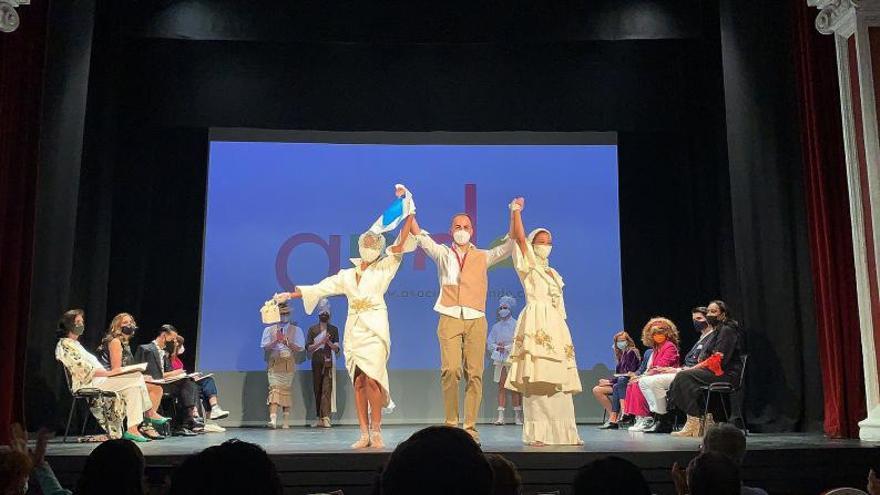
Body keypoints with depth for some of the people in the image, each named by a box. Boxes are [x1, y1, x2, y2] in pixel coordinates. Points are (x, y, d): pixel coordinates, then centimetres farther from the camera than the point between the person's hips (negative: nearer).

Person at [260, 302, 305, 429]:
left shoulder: (296, 330, 11)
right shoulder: (269, 330, 13)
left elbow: (299, 348, 1)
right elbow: (265, 347, 3)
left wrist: (286, 341, -11)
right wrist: (276, 340, -12)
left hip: (289, 364, 0)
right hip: (274, 363, 0)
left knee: (286, 391, 0)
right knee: (274, 389, -14)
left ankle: (286, 421, 4)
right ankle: (273, 419, -23)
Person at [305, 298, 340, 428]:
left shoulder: (334, 329, 10)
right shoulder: (312, 329, 10)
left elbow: (337, 349, 6)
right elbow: (309, 348, 3)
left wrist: (328, 342, -11)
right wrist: (320, 342, -10)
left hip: (329, 363, -1)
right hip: (317, 363, 1)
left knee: (327, 389, -11)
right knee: (317, 390, 3)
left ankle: (325, 418, -17)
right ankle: (319, 418, 8)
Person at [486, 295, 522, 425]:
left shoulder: (517, 325, 1)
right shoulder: (496, 326, 14)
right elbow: (489, 343, 10)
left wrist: (506, 347, -12)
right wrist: (497, 347, -9)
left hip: (513, 359, -3)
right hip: (500, 360, 3)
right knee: (501, 387, 1)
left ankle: (517, 415, -1)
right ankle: (500, 416, -1)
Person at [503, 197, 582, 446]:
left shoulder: (553, 273, 27)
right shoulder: (528, 265, 9)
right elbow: (519, 237, -6)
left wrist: (564, 334, 17)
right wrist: (515, 210, -3)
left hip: (557, 327, 7)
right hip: (536, 324, -7)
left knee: (560, 381, 1)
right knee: (536, 379, -15)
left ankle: (563, 432, 3)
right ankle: (537, 433, -16)